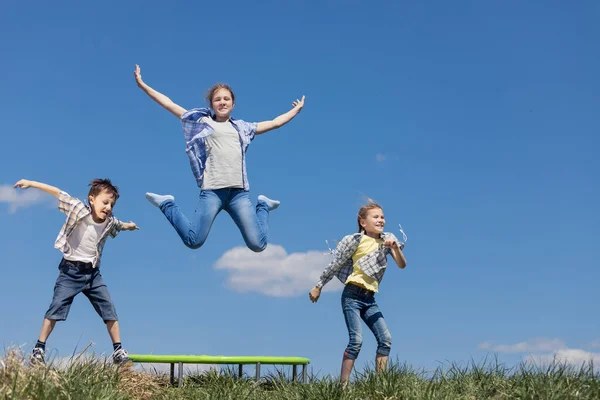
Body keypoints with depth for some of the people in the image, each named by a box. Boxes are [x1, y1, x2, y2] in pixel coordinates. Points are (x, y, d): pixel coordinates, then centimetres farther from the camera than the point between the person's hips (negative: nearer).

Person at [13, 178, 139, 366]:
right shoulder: (79, 209, -14)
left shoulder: (110, 222, -2)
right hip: (71, 270, -4)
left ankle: (118, 351, 8)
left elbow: (120, 225, 22)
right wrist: (31, 183, -15)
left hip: (93, 272, 4)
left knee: (109, 310, 0)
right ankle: (39, 348, 4)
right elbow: (58, 193, -14)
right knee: (56, 308, -7)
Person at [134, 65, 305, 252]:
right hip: (212, 190, -2)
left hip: (239, 191, 3)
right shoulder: (202, 122, 14)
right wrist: (142, 84, 12)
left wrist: (296, 109, 41)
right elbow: (169, 104, 14)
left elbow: (274, 123, 33)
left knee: (257, 245, -5)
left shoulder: (242, 127, 23)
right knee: (193, 241, -11)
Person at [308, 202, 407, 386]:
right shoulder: (356, 240, -7)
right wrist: (318, 287, 1)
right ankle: (343, 385, -11)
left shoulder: (387, 239, 7)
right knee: (356, 340, -15)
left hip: (370, 299, 6)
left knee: (385, 339, -3)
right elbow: (335, 265, -2)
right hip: (352, 296, -6)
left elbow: (402, 265, 2)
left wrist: (395, 247, -17)